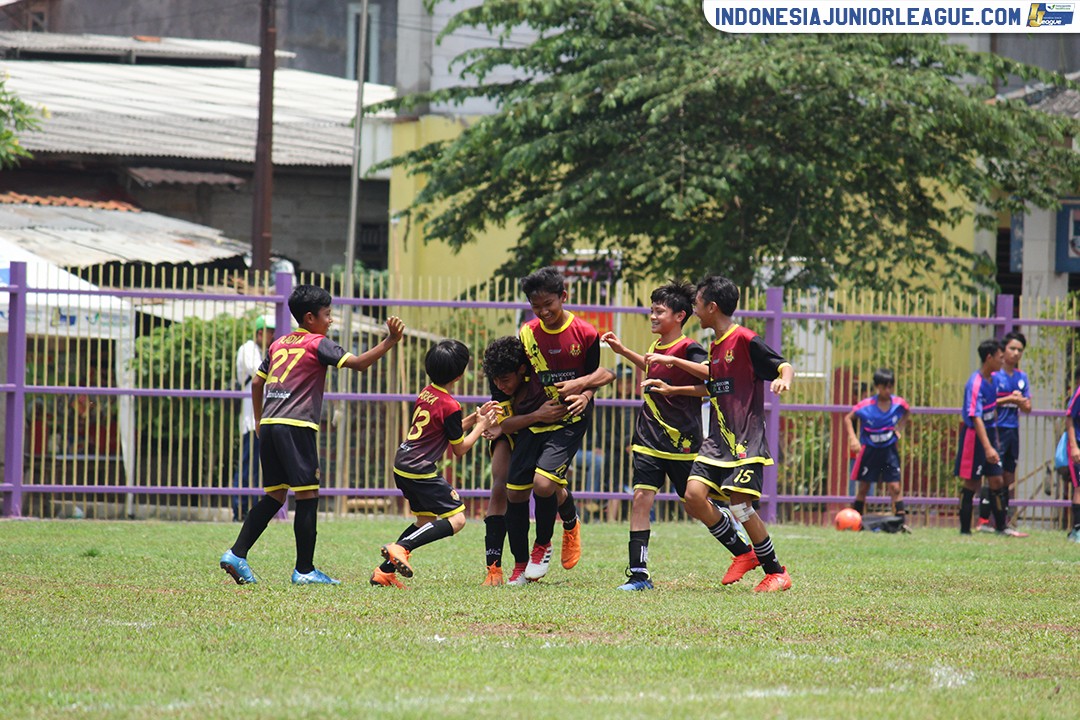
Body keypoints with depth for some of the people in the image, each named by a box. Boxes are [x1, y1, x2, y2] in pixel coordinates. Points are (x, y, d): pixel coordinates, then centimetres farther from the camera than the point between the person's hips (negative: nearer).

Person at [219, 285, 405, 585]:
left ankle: (236, 554, 6)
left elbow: (257, 382, 24)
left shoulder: (279, 344, 20)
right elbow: (358, 363, -12)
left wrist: (259, 423, 32)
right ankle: (304, 570, -4)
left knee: (274, 496, 14)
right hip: (296, 426, -8)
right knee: (308, 496, -3)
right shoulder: (317, 344, 0)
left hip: (269, 425, 8)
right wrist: (389, 342, -10)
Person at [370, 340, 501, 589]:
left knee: (426, 522, 19)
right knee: (456, 519, -7)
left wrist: (474, 417, 18)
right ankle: (401, 547, -19)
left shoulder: (427, 393, 9)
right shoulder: (450, 406, -16)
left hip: (402, 466, 9)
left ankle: (385, 571, 12)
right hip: (421, 472, -9)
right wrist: (480, 427, 7)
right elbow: (459, 449, -5)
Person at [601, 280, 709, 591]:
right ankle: (638, 574, -9)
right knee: (641, 498, -7)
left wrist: (671, 389, -31)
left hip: (682, 441, -6)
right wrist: (623, 351, 28)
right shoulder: (656, 346, 9)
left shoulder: (689, 349, -14)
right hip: (650, 439, 6)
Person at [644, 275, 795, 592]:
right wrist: (672, 362, 36)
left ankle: (777, 572, 0)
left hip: (746, 439, -8)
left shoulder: (745, 340, -11)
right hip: (718, 438, 8)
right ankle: (743, 554, 8)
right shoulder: (715, 346, 15)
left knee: (740, 503, -16)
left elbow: (784, 366, -12)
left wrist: (784, 379, -35)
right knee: (694, 495, -7)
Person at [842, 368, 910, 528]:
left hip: (889, 450, 1)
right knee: (863, 488, 6)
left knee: (895, 487, -7)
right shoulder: (866, 405, -16)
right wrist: (853, 438, -16)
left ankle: (902, 521, -8)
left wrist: (898, 428, 5)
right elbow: (848, 418, -4)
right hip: (869, 450, -1)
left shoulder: (899, 403, -8)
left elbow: (906, 412, 17)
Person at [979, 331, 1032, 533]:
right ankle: (983, 521, -10)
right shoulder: (994, 374, -6)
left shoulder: (1022, 377, 13)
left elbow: (1027, 408, 13)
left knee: (1008, 478, 8)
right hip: (997, 430, -7)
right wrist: (1008, 399, -18)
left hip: (1013, 431, 7)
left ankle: (1003, 521, 13)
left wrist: (1019, 400, -7)